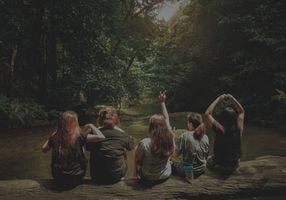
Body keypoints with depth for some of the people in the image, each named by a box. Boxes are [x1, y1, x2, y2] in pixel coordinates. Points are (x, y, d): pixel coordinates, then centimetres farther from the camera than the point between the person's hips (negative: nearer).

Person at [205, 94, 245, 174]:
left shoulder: (220, 129, -25)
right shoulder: (238, 129, -14)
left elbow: (207, 113, -16)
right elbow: (241, 111, 3)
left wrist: (218, 99, -14)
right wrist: (232, 99, -2)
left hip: (220, 166, -3)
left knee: (208, 160, 29)